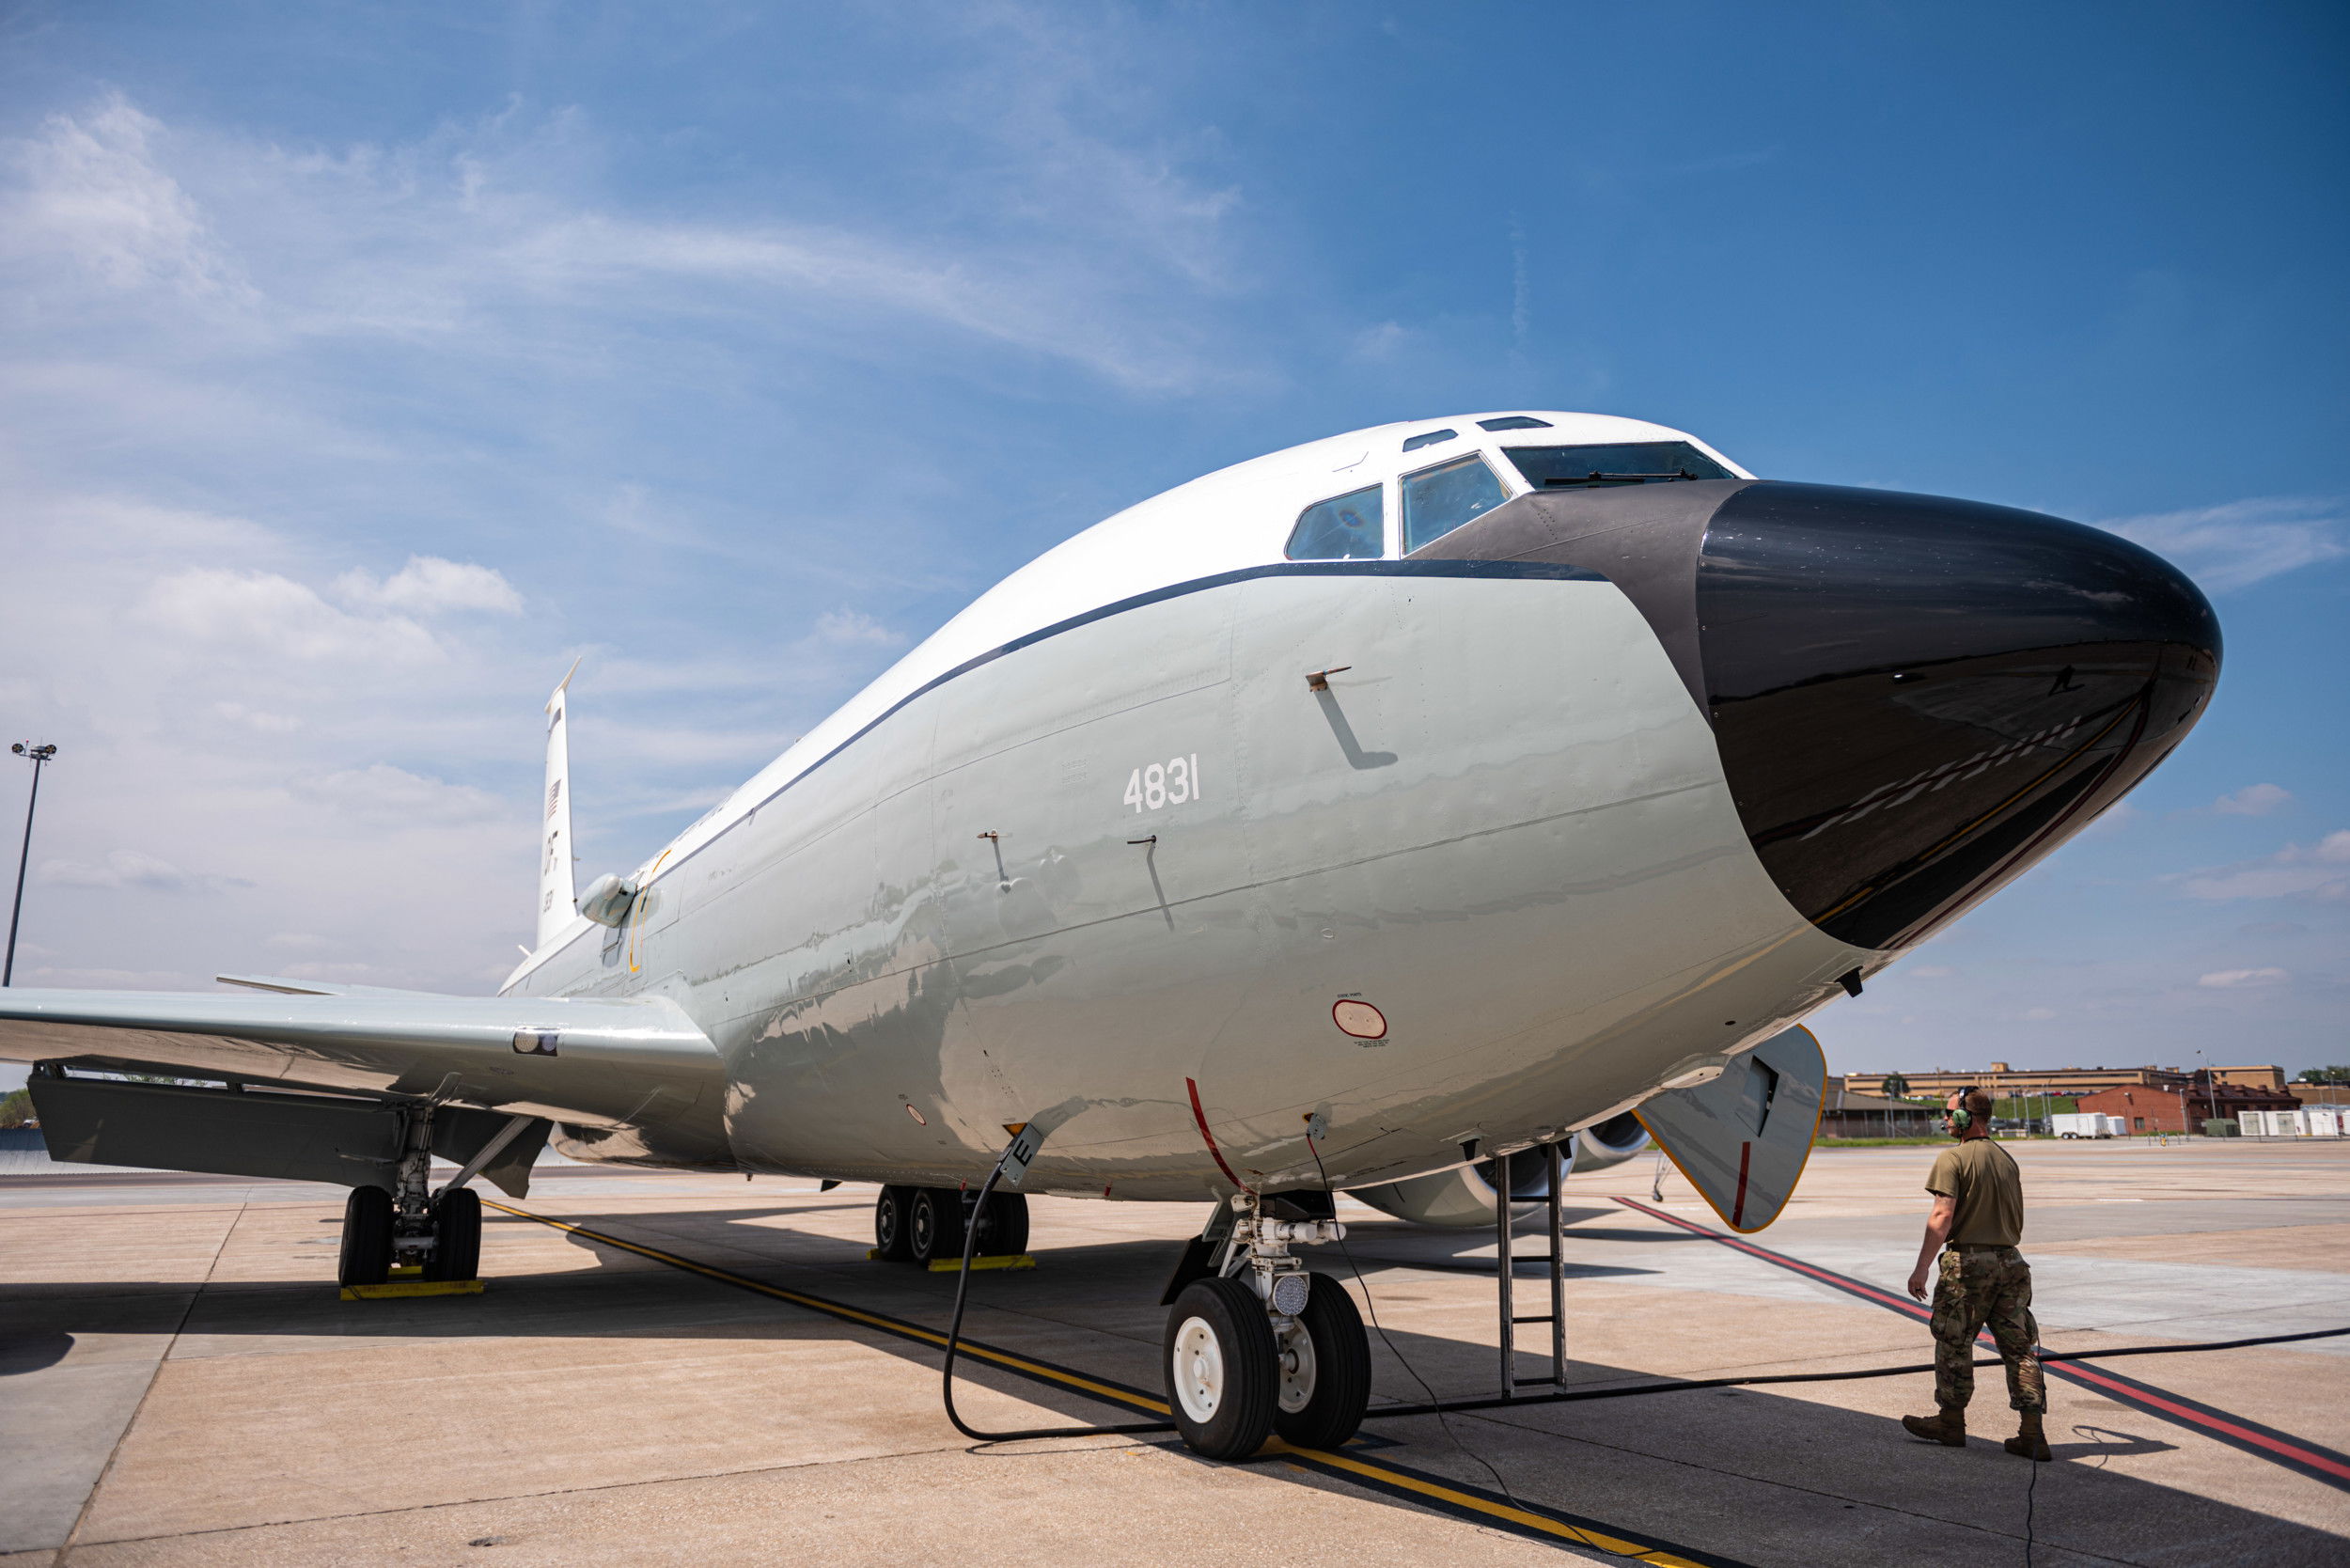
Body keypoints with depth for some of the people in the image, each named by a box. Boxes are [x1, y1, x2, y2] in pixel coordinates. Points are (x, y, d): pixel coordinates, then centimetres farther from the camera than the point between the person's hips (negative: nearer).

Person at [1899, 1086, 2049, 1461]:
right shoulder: (2007, 1159, 12)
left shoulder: (1952, 1159, -11)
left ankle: (1951, 1420, 18)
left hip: (1967, 1261, -7)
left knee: (1954, 1344, 7)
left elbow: (1942, 1217, -19)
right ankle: (2032, 1433, 5)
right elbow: (2017, 1221, 18)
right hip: (2010, 1262, 7)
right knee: (2019, 1347, 7)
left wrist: (1921, 1268, -18)